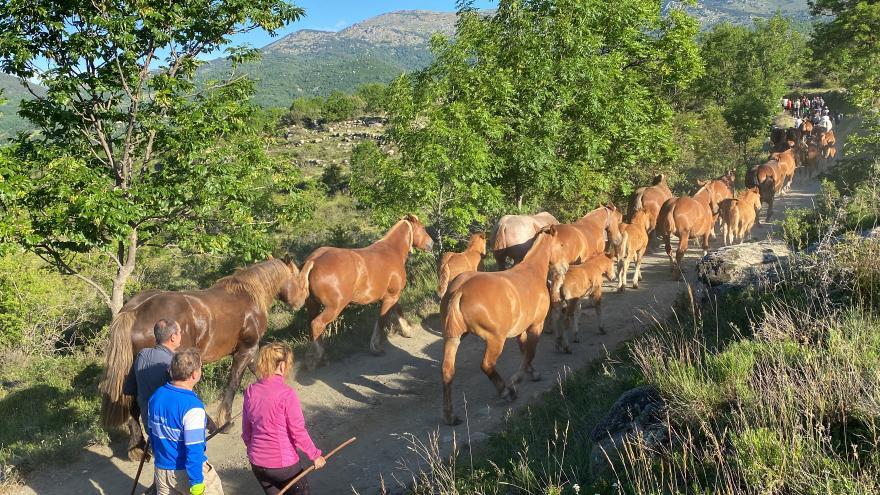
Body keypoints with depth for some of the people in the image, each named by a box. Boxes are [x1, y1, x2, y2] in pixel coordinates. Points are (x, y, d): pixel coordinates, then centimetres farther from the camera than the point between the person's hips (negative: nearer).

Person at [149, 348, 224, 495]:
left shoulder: (156, 396, -2)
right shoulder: (192, 407, -25)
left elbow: (153, 433, 10)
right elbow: (193, 449, -24)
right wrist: (196, 483, -17)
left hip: (161, 469, 7)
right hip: (187, 472, -6)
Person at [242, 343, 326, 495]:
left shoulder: (250, 392, -3)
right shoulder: (286, 394, -20)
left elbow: (246, 431, 7)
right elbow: (298, 431, -16)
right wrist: (315, 455, -3)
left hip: (257, 463, 6)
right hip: (283, 463, -5)